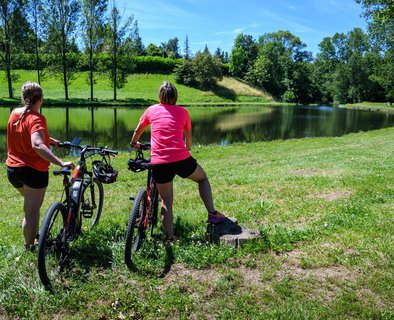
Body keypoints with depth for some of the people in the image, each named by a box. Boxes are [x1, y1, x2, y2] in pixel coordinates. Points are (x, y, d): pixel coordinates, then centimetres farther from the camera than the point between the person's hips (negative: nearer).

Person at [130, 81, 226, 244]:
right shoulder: (182, 111, 11)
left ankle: (169, 239, 11)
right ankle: (212, 213, 18)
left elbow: (138, 131, 27)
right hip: (181, 159, 0)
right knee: (202, 178, 26)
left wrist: (134, 143, 48)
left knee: (166, 201, 13)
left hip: (159, 162, 1)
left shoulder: (151, 110, 12)